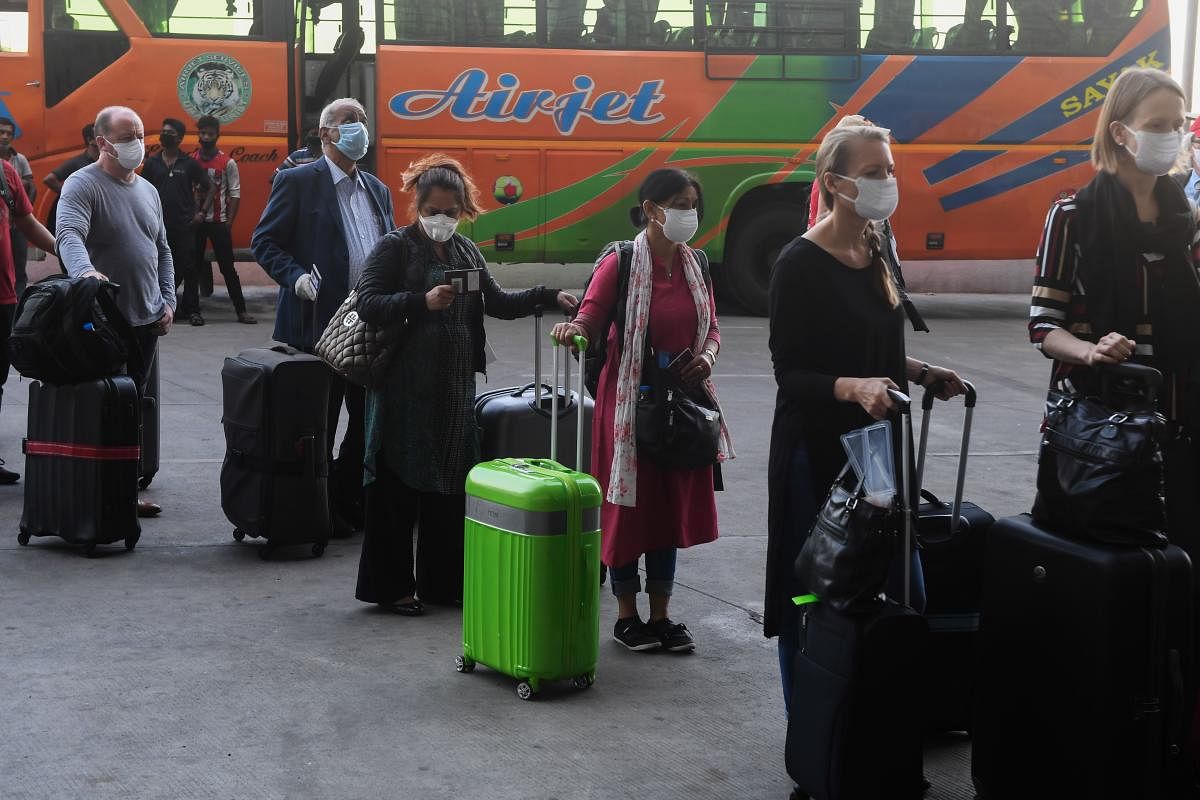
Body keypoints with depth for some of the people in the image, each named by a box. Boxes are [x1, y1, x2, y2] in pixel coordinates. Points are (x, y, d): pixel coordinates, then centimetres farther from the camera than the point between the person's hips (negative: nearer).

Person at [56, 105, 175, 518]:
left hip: (146, 321, 7)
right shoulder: (83, 185, -9)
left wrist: (168, 300, 12)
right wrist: (85, 271, -45)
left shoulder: (148, 190, 16)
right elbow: (69, 236, -26)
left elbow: (162, 250, 23)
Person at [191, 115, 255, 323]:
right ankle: (193, 311, 10)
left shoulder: (227, 163, -1)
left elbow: (235, 194, -2)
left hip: (219, 222, -2)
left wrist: (229, 222, -9)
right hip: (195, 222, 2)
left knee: (228, 267, -1)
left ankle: (240, 311, 4)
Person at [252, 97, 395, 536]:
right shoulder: (298, 182, -3)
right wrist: (295, 276, -20)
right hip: (318, 325, -6)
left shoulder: (377, 190, 16)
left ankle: (348, 499, 20)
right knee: (319, 425, 3)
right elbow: (264, 241, -4)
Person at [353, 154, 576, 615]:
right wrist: (422, 302, -23)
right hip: (405, 389, -6)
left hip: (455, 388, 6)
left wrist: (548, 297, 3)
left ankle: (442, 581, 19)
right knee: (399, 488, -1)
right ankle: (392, 586, 8)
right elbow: (367, 304, -12)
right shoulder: (395, 248, -3)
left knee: (451, 486, 9)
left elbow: (497, 303, 16)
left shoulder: (466, 251, 14)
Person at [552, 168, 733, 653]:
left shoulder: (694, 264, 7)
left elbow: (711, 326, 13)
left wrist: (707, 356, -7)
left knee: (673, 504, 10)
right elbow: (591, 316, -15)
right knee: (629, 505, 1)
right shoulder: (620, 263, -11)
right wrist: (574, 328, -37)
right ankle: (627, 616, 15)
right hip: (630, 402, -5)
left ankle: (660, 615, 21)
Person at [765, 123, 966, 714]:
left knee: (898, 591, 6)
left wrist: (919, 372, 8)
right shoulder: (801, 265, -13)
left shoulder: (875, 252, 10)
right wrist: (853, 387, -30)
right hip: (817, 450, -7)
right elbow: (790, 374, -15)